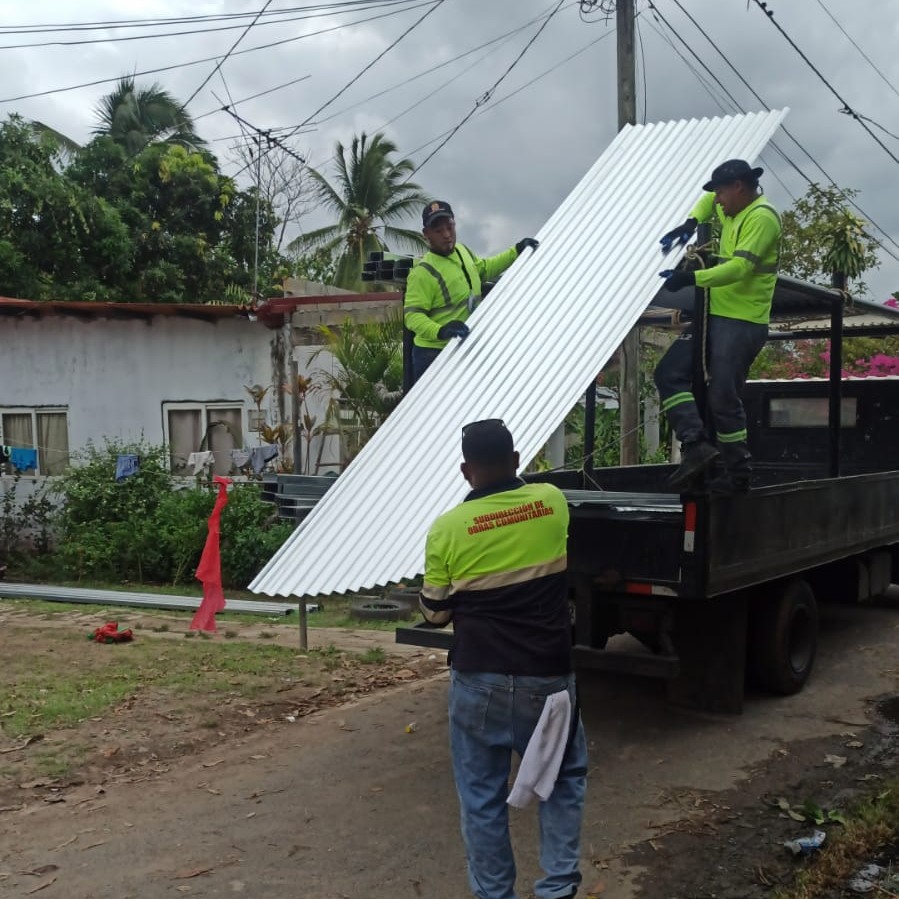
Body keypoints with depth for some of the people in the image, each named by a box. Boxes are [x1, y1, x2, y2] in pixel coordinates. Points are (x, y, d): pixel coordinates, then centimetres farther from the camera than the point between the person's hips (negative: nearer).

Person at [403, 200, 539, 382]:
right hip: (433, 354, -9)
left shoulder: (463, 251, 7)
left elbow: (483, 269, 27)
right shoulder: (423, 272, -21)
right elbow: (412, 314, -26)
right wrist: (440, 331, -43)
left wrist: (516, 252, 20)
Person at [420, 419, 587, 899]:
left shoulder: (448, 528, -10)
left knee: (482, 795, 11)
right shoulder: (552, 502, -4)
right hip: (546, 675, 2)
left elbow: (436, 613, 1)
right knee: (564, 778, 20)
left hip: (479, 679, -1)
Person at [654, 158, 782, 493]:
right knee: (669, 372, 1)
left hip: (742, 323, -10)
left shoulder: (761, 217, -12)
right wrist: (691, 222, 17)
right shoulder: (731, 211, 16)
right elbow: (708, 200, 38)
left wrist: (692, 278, -29)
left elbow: (741, 266, -24)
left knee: (724, 397, -9)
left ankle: (737, 474, 4)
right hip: (716, 315, 10)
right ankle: (697, 444, -7)